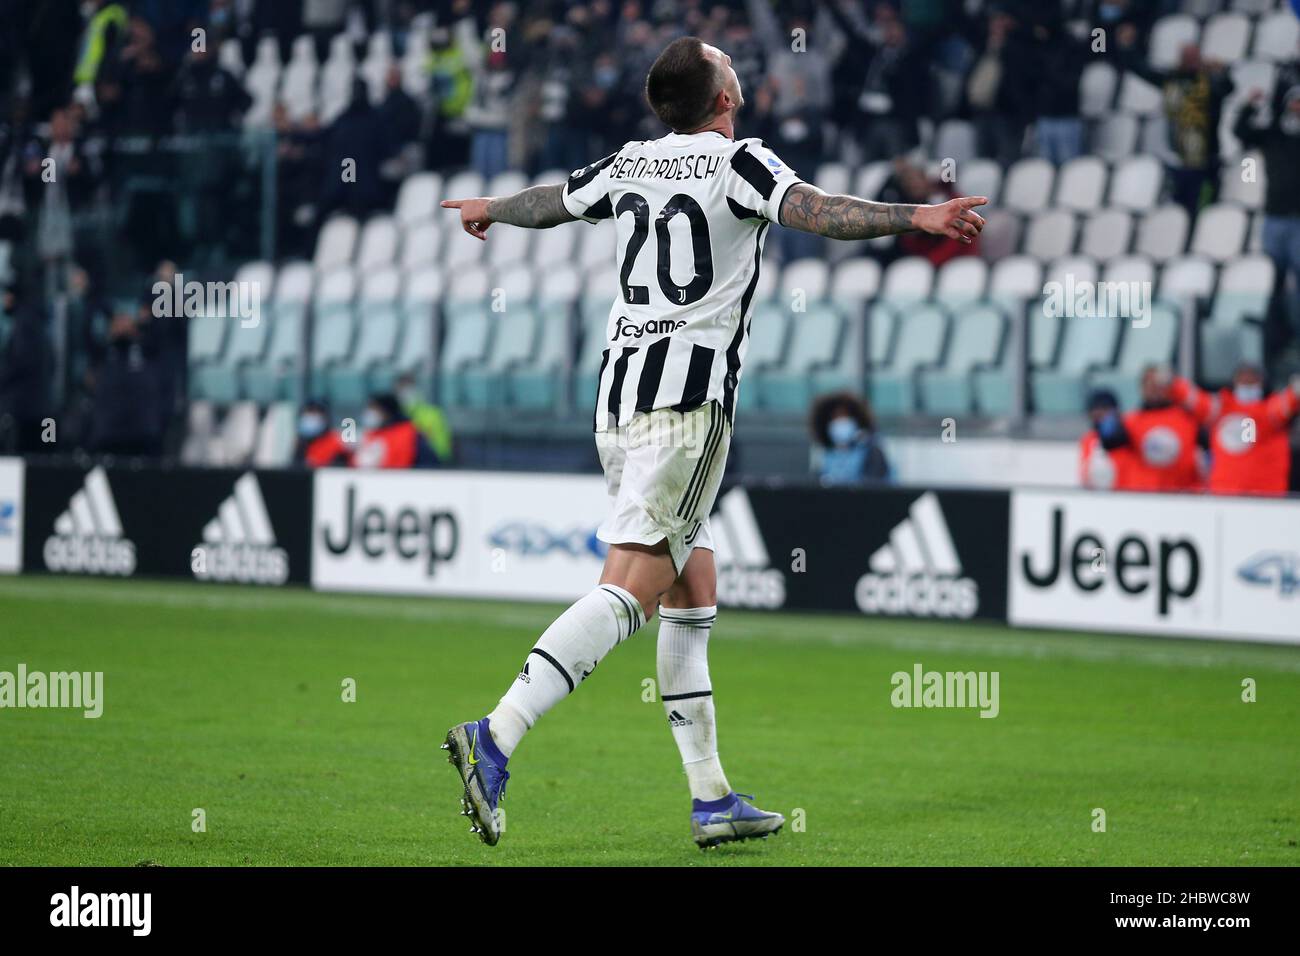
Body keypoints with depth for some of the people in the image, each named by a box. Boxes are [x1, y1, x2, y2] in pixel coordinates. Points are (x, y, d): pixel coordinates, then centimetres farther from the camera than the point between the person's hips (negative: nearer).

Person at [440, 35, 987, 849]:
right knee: (630, 592, -13)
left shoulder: (631, 164, 15)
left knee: (693, 591, 12)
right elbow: (814, 211, -22)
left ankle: (712, 798, 11)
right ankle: (496, 737, -26)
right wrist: (917, 217, -32)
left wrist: (489, 211, 53)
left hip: (619, 394, 8)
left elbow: (551, 202, 32)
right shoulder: (738, 162, -4)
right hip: (689, 397, -8)